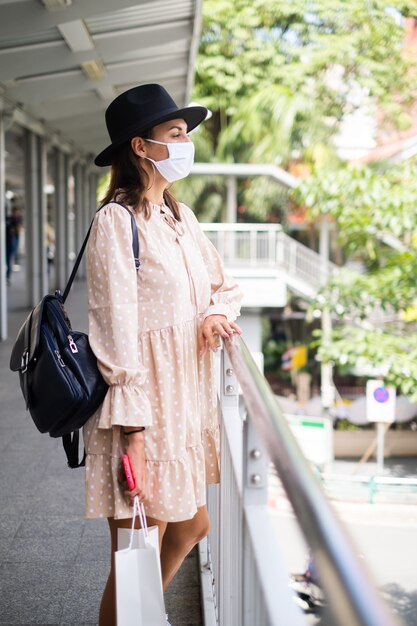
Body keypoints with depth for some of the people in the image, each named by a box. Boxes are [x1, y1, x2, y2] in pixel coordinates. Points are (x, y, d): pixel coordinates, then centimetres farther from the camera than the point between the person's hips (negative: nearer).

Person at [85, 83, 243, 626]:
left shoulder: (180, 216, 10)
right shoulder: (117, 221, -15)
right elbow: (115, 329, -21)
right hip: (141, 411, -9)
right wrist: (131, 432, -24)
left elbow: (224, 285, 21)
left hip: (185, 400, 9)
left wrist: (218, 313, -3)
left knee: (191, 526, 22)